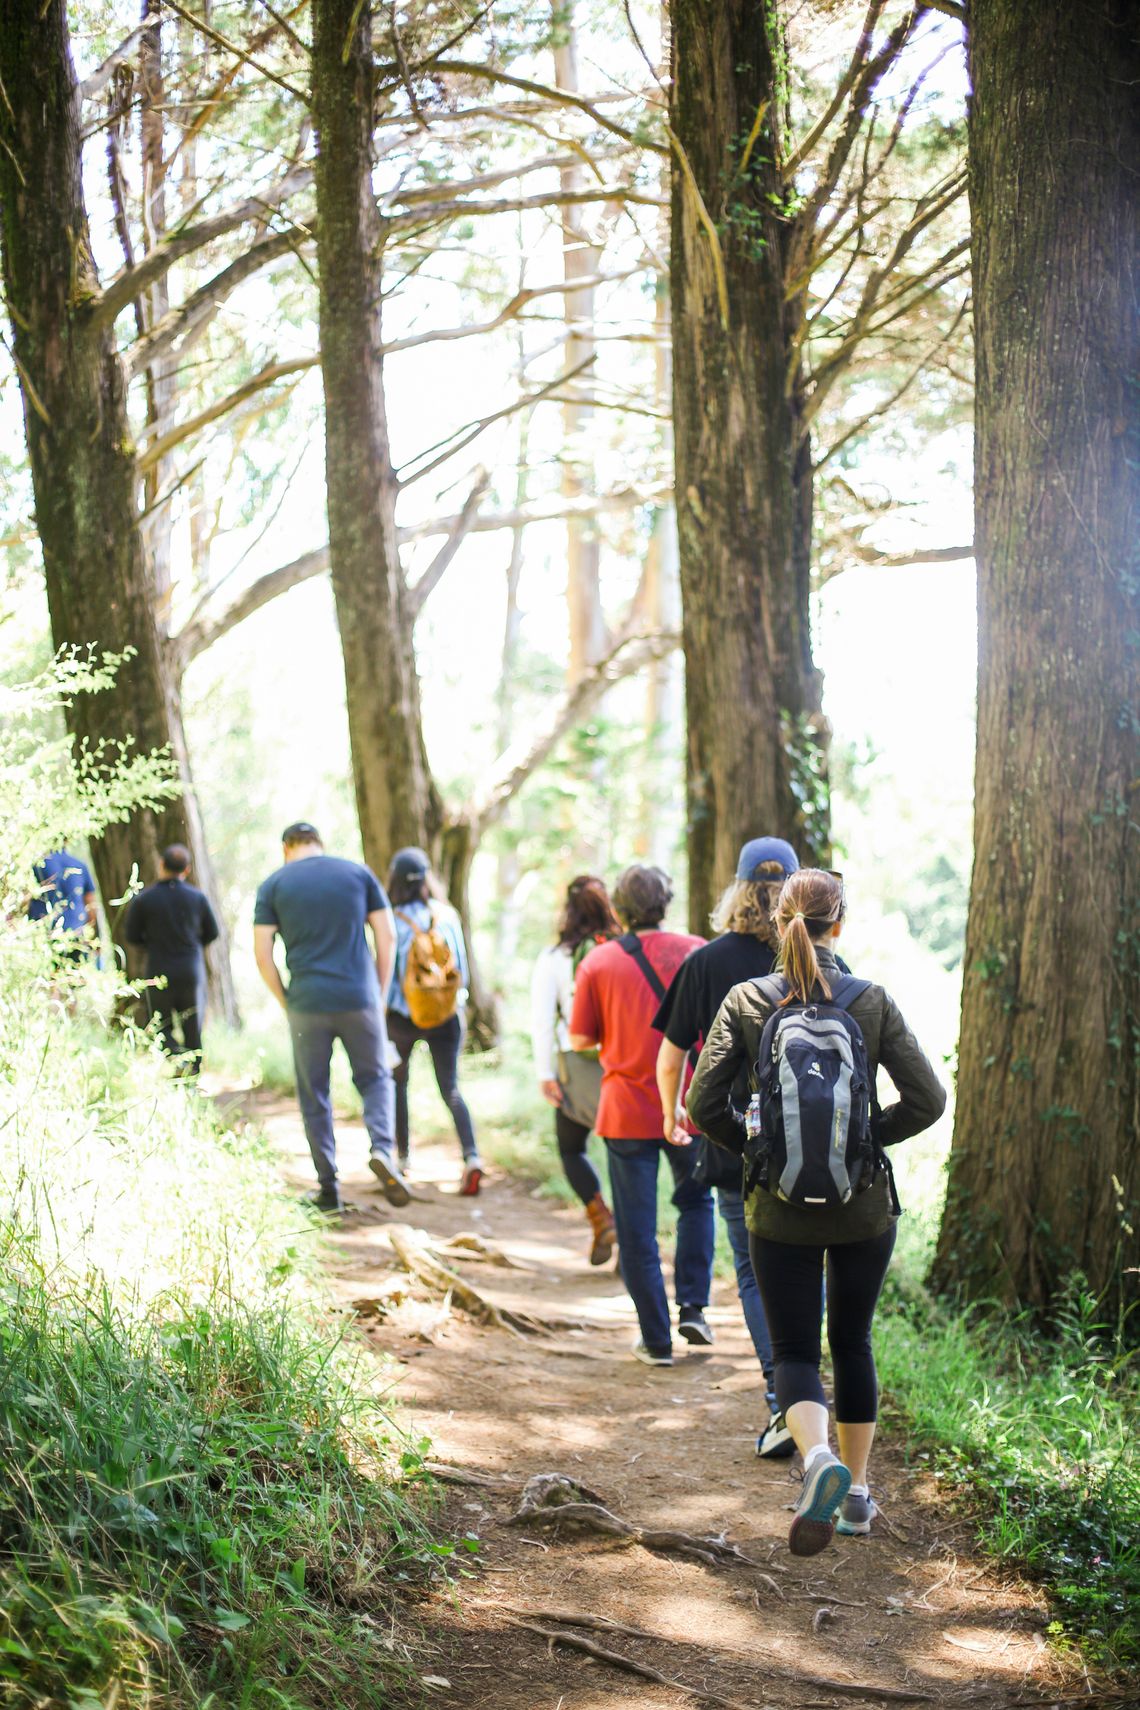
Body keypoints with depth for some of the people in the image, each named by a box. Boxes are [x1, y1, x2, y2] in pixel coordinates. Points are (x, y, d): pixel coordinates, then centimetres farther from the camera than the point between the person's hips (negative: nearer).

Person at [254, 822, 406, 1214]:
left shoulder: (274, 885, 4)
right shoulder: (358, 873, 7)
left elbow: (262, 954, -1)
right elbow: (387, 938, 4)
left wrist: (285, 1002, 8)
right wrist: (379, 993, 11)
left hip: (306, 1004, -1)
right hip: (359, 1000, 1)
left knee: (314, 1095, 10)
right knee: (374, 1078, 17)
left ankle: (328, 1189, 11)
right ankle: (381, 1149, -9)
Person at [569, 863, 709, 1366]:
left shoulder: (598, 962, -4)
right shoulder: (694, 952, -3)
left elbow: (580, 1039, -1)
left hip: (627, 1111, -1)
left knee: (636, 1229, 7)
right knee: (695, 1201, 24)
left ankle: (656, 1339, 9)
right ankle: (693, 1306, 14)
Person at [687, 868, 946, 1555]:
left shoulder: (746, 1002, -7)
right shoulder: (873, 1001, -7)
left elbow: (705, 1104, -10)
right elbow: (927, 1099, -10)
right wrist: (870, 1136, 5)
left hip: (781, 1210, -1)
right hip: (865, 1208, 1)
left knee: (795, 1350, 6)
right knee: (853, 1342, 19)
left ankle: (818, 1456, -22)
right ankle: (857, 1492, 25)